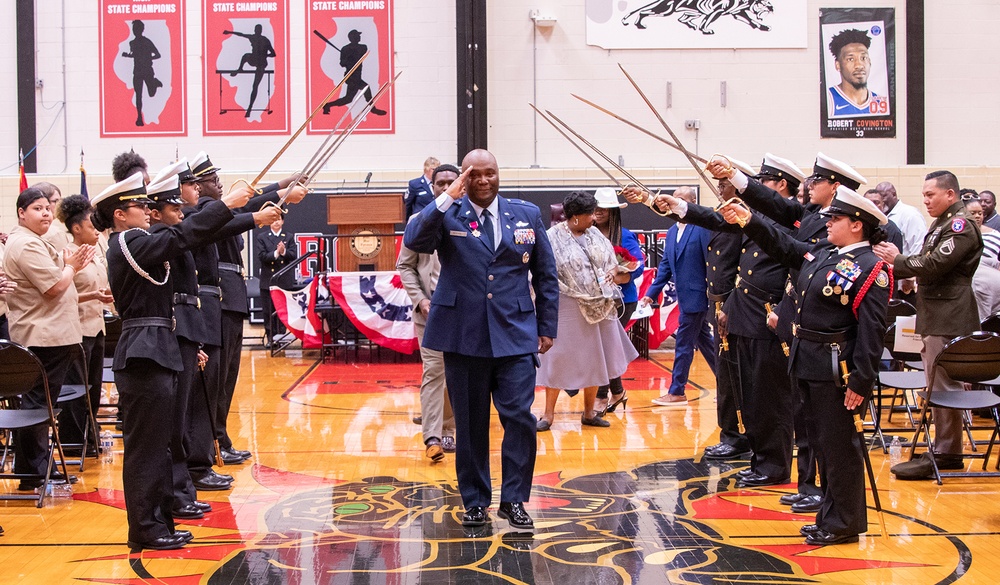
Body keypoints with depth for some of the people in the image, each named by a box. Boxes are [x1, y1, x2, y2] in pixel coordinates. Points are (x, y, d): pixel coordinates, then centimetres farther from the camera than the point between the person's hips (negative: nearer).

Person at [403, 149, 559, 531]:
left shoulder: (527, 215, 9)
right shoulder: (447, 215, 2)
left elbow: (546, 275, 13)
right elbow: (414, 241, -18)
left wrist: (548, 327, 9)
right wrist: (449, 198, -19)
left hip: (515, 335, 1)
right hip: (464, 336, -1)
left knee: (520, 418, -6)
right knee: (470, 424, 8)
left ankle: (514, 499, 7)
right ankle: (475, 502, 19)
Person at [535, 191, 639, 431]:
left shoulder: (595, 234, 7)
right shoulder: (553, 238, -9)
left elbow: (612, 262, 17)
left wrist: (613, 271, -4)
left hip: (599, 307, 6)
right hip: (568, 309, -6)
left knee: (595, 360, 11)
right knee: (558, 359, -2)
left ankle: (589, 413, 23)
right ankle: (548, 414, 8)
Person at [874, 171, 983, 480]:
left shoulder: (961, 226, -13)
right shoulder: (942, 223, 18)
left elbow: (933, 264, -21)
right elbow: (927, 265, 15)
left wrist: (898, 261, -10)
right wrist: (898, 260, -1)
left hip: (949, 319, -10)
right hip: (936, 317, 10)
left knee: (944, 387, -6)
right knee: (940, 386, 13)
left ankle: (946, 455, 0)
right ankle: (945, 450, 19)